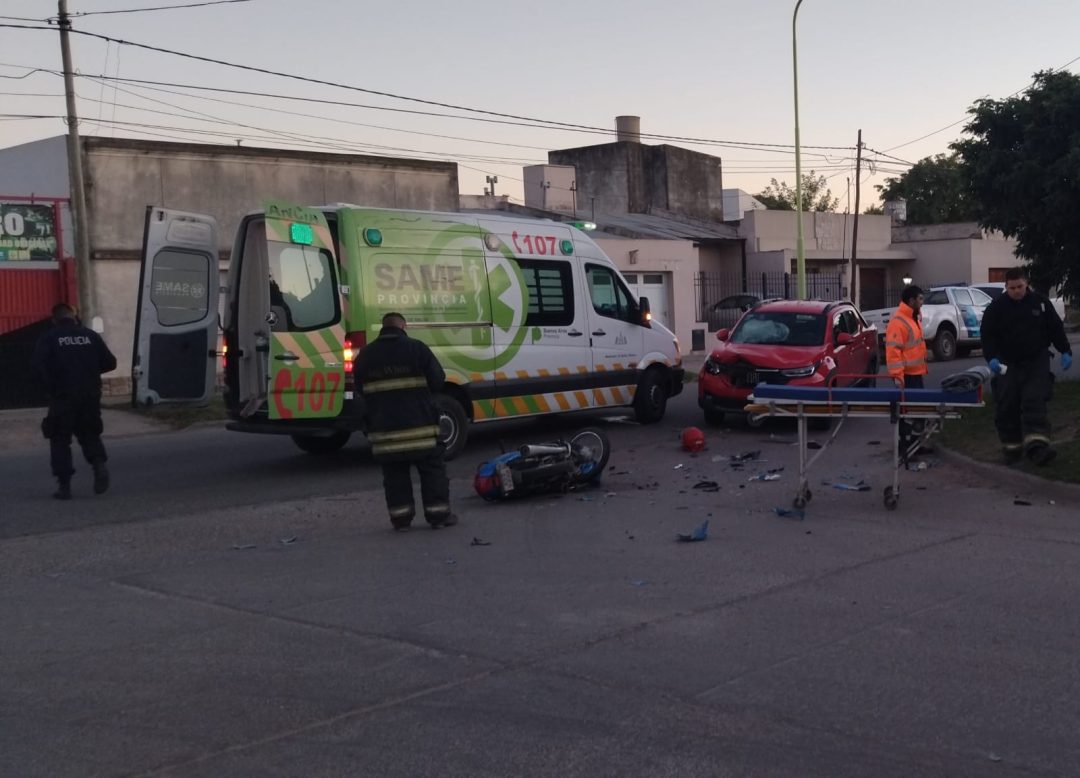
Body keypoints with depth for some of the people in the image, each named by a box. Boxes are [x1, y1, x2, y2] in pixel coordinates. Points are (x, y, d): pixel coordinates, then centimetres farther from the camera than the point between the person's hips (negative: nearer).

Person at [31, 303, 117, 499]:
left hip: (63, 398, -3)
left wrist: (52, 387, -6)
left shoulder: (49, 339, -2)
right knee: (89, 434, 19)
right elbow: (110, 362, 6)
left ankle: (64, 485, 3)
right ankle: (100, 464, -8)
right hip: (90, 396, 3)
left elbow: (39, 365, -16)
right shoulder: (90, 335, 6)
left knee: (60, 440, 9)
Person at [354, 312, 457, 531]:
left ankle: (400, 518, 10)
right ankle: (439, 515, 9)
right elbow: (437, 381, -3)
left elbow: (361, 389, 13)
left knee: (395, 475, 10)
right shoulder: (416, 348, -6)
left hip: (384, 428, 3)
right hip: (419, 424, -3)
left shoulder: (365, 355, 5)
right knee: (432, 471, 7)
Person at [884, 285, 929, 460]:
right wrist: (897, 376, -28)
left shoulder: (914, 317, 13)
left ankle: (915, 444, 27)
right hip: (906, 375, -10)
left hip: (916, 373, 10)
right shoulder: (898, 321, -19)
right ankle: (906, 449, -1)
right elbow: (893, 350, -24)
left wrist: (923, 367, 20)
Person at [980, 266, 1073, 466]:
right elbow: (988, 335, -4)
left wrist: (1065, 352, 4)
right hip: (1008, 365, 0)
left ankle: (1037, 445, -23)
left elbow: (1056, 328, 10)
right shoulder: (996, 308, -1)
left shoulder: (1040, 303, 3)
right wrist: (991, 358, -19)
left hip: (1036, 362, 0)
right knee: (1007, 407, 1)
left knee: (1034, 402, -14)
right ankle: (1011, 447, 11)